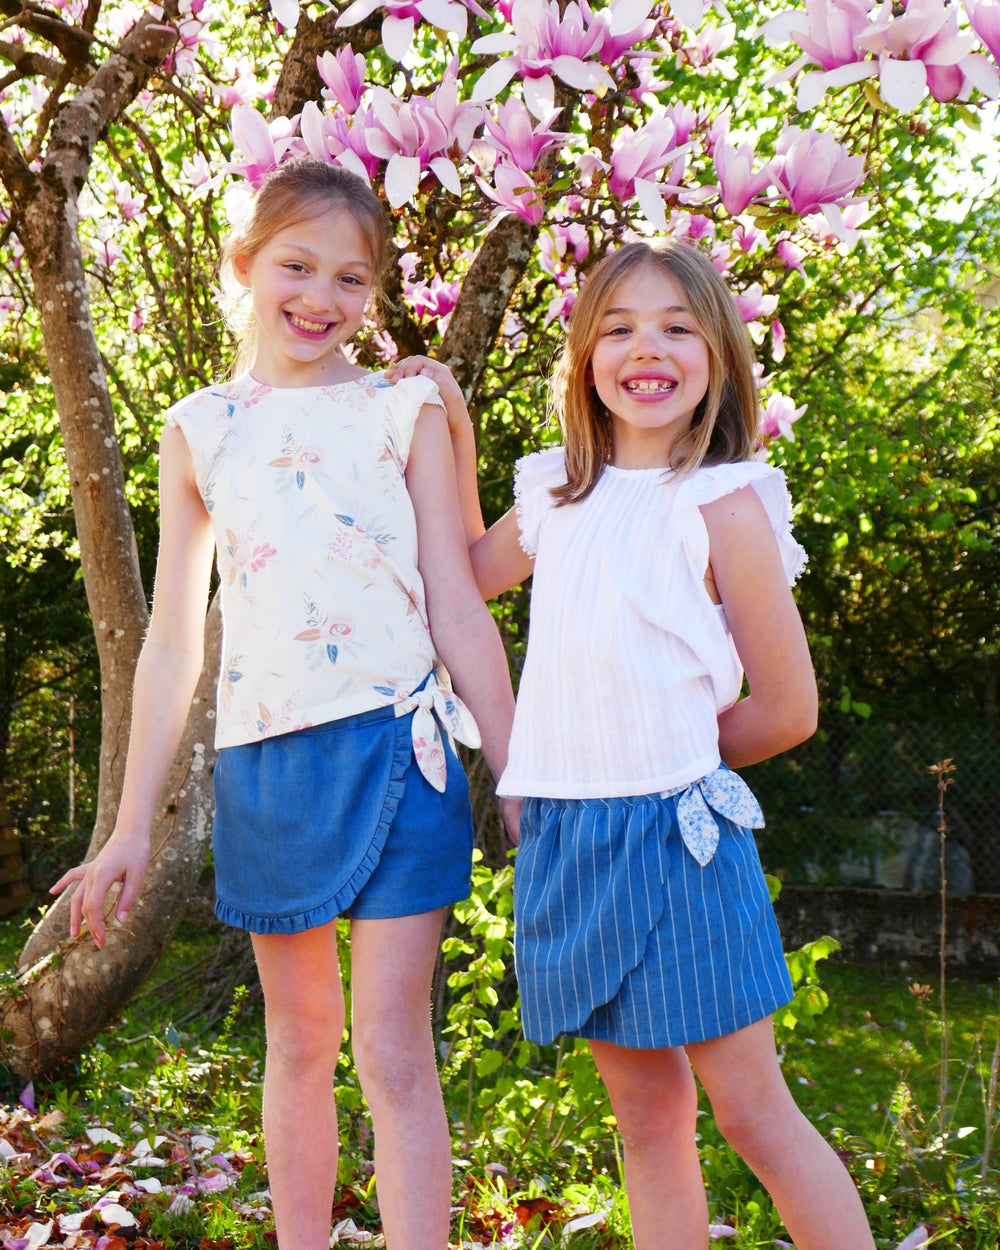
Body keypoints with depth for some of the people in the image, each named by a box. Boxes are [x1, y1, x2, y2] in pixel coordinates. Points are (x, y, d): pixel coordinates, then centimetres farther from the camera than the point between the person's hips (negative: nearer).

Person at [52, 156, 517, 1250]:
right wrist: (131, 827, 9)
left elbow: (458, 609, 4)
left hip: (394, 746, -2)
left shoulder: (404, 411, 4)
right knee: (298, 1042, 14)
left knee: (392, 1046, -4)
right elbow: (174, 640, 10)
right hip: (260, 756, 3)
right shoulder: (199, 431, 9)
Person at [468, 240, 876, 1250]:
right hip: (562, 836, 5)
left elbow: (789, 709, -4)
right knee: (646, 1119, 13)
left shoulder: (722, 504, -6)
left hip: (672, 835, -5)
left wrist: (670, 756, 7)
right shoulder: (555, 494, 9)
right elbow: (468, 577, 29)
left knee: (751, 1111, 2)